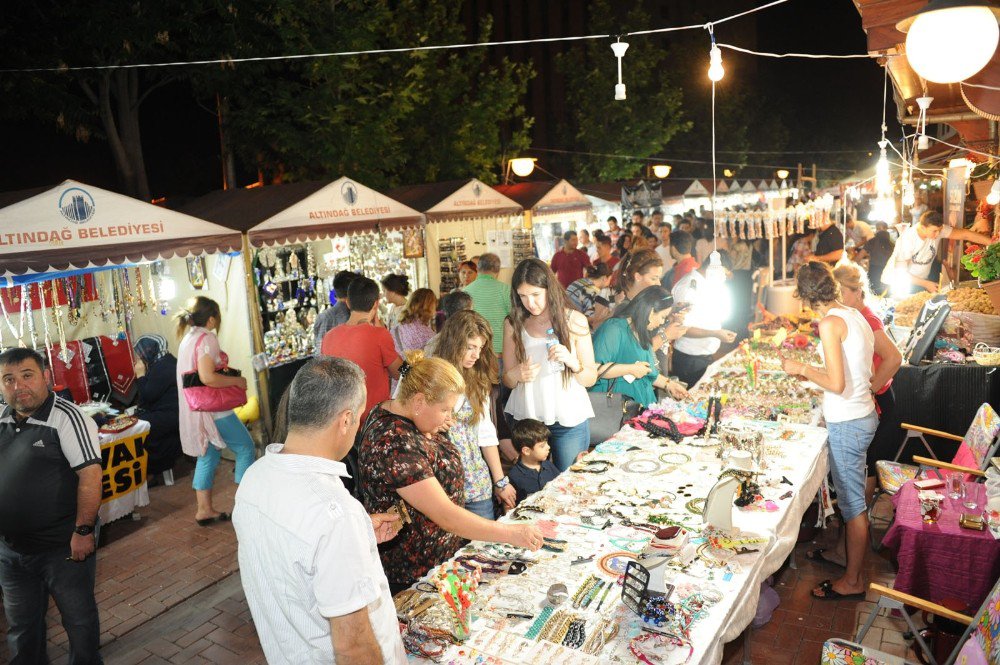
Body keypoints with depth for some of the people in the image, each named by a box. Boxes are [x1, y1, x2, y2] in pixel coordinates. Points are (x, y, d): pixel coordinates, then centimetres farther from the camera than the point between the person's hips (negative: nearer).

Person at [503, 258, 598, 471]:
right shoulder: (513, 324, 1)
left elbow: (591, 379, 0)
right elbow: (506, 380, 6)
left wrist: (572, 361, -19)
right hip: (527, 418, 1)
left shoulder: (574, 320, -3)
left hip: (569, 419, -1)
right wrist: (517, 375, -16)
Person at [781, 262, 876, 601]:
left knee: (852, 503, 5)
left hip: (847, 423, -9)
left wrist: (803, 369, -10)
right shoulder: (855, 315, 7)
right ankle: (853, 557, 40)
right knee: (852, 495, 23)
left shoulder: (830, 322, -21)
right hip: (864, 414, 9)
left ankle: (853, 581, 20)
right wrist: (810, 371, 17)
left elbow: (837, 384, -24)